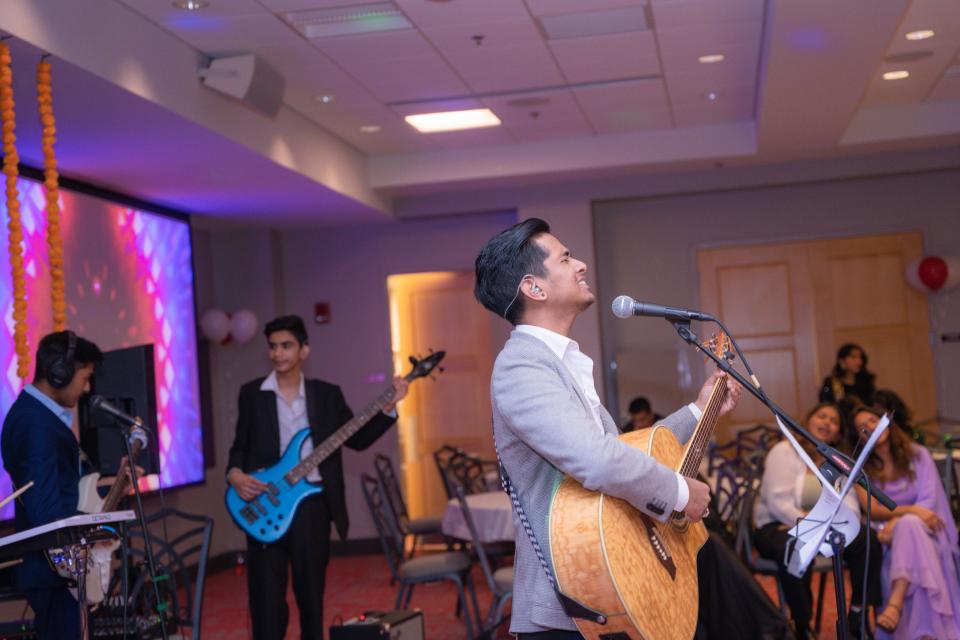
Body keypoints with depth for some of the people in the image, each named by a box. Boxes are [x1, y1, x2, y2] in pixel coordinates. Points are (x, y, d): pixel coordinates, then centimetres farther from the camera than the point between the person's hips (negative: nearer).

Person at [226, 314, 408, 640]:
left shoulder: (327, 394, 8)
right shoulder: (251, 393, 6)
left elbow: (358, 439, 9)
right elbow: (240, 445, 9)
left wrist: (389, 407, -1)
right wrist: (235, 474, -10)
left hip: (312, 504, 1)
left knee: (311, 594, 9)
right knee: (267, 599, -3)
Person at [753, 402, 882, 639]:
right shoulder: (785, 451, -4)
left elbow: (850, 508, -4)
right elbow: (779, 503, -17)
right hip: (777, 527, -5)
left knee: (868, 539, -20)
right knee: (795, 548, -39)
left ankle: (857, 619, -9)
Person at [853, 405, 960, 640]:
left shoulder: (918, 455, 6)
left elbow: (928, 503, -6)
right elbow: (872, 510, -7)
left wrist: (897, 521, -25)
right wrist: (911, 510, -25)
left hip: (926, 532, -1)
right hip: (890, 535, 1)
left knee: (908, 525, -38)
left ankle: (895, 603, -57)